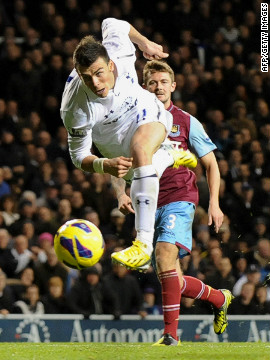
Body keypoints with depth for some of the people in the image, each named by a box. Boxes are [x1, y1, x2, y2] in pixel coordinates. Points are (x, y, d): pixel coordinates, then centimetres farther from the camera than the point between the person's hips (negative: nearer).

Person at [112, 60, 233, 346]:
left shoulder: (186, 122, 5)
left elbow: (211, 163, 11)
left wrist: (214, 202, 0)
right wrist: (121, 194, -7)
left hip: (180, 197, -4)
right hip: (150, 205, 4)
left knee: (164, 253, -29)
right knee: (173, 282, 4)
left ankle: (170, 332, -26)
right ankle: (219, 298, 34)